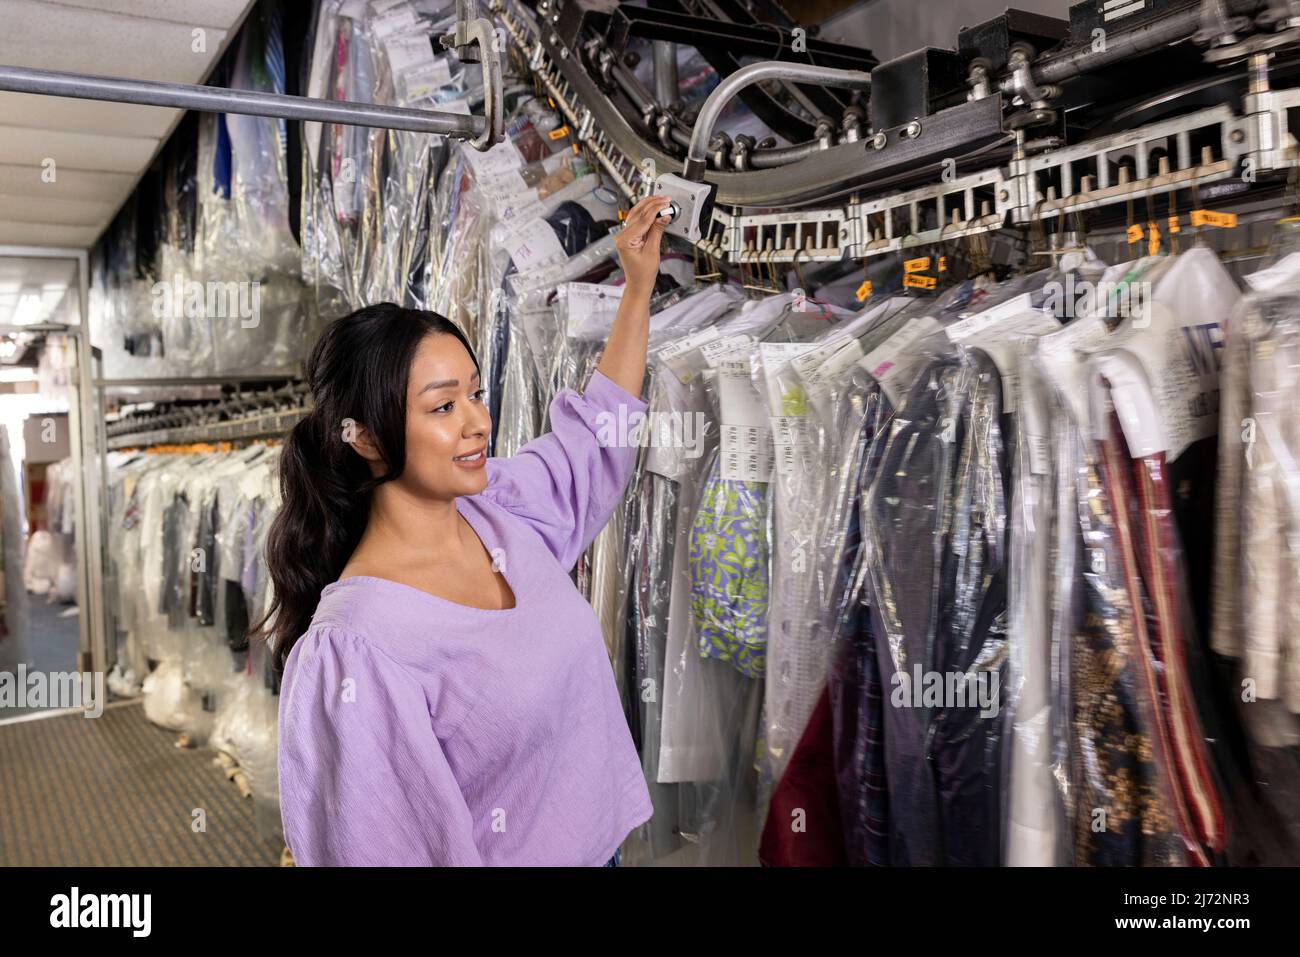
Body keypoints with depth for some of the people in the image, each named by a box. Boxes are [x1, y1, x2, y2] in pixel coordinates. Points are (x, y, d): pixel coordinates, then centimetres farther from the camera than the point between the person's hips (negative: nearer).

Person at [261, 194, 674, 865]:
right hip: (509, 852, -6)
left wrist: (639, 284, 8)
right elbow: (385, 848, -24)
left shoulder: (503, 513, -7)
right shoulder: (358, 648, -28)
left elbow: (599, 428, 8)